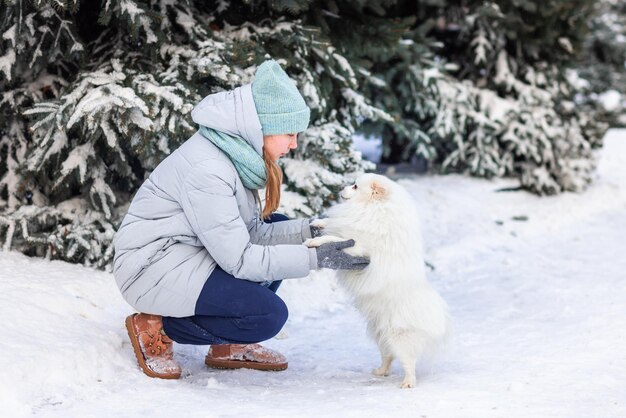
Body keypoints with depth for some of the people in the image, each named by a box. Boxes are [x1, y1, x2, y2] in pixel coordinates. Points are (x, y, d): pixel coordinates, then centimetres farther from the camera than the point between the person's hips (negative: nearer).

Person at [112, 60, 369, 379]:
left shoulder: (237, 153, 2)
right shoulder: (206, 169, -26)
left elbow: (252, 232, 5)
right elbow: (239, 259, -24)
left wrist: (310, 232, -6)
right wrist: (316, 258, -21)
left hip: (187, 252, 10)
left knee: (278, 226, 13)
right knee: (269, 315, -20)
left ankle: (229, 347, 11)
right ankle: (157, 327, -3)